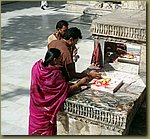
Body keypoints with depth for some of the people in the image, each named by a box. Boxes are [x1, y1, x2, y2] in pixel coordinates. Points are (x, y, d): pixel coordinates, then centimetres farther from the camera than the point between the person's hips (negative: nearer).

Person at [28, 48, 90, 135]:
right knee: (46, 129, 17)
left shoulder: (37, 66, -15)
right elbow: (68, 89, -21)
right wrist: (80, 82, -8)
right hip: (46, 107, -6)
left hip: (35, 104, 6)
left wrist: (53, 68, 1)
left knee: (36, 122, 26)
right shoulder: (55, 74, -31)